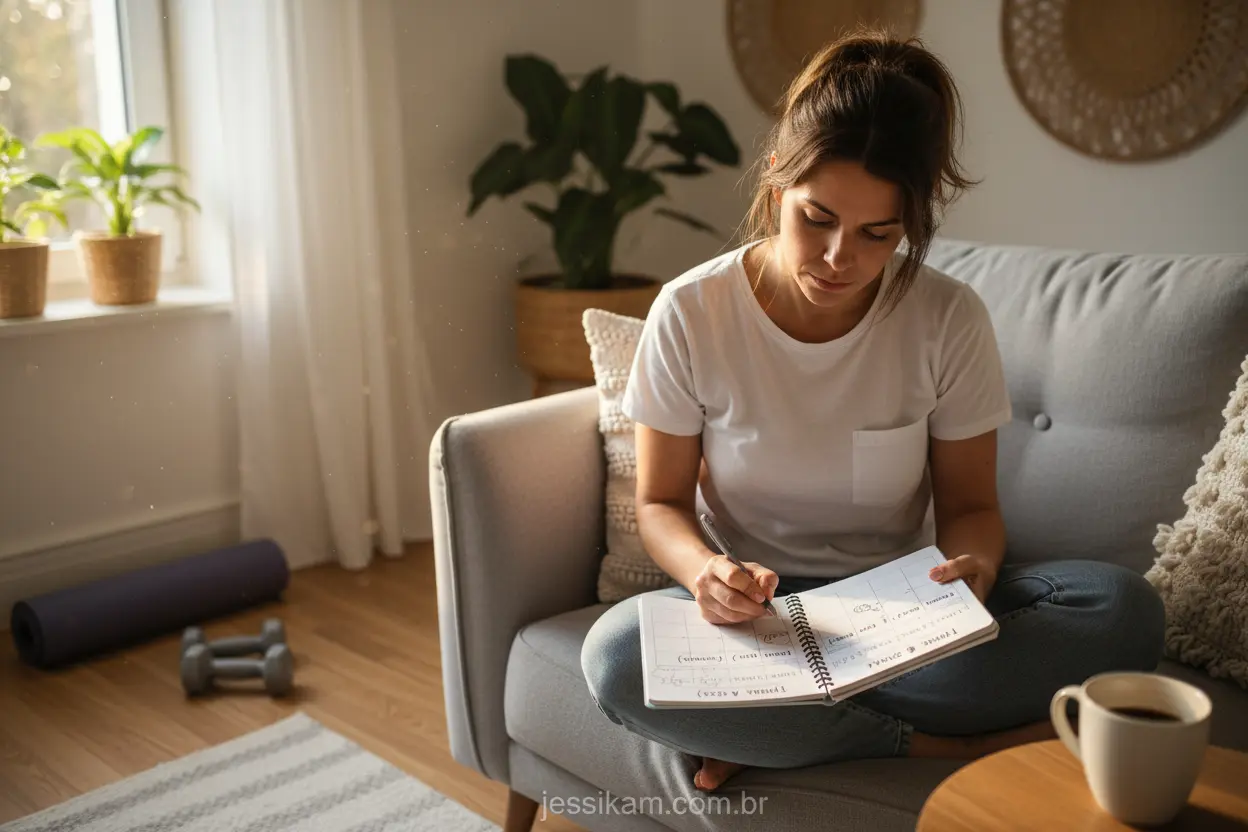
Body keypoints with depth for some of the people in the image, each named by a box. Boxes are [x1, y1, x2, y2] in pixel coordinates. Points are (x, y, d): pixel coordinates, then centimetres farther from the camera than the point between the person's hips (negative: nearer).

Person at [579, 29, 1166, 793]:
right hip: (756, 607, -1)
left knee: (1125, 608, -24)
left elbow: (969, 504, 1)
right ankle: (935, 746, -20)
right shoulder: (690, 313, -11)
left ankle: (771, 725, -22)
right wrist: (705, 572, -26)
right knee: (616, 657, -33)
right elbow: (662, 503, -3)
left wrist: (973, 564, -24)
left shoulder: (950, 320, -9)